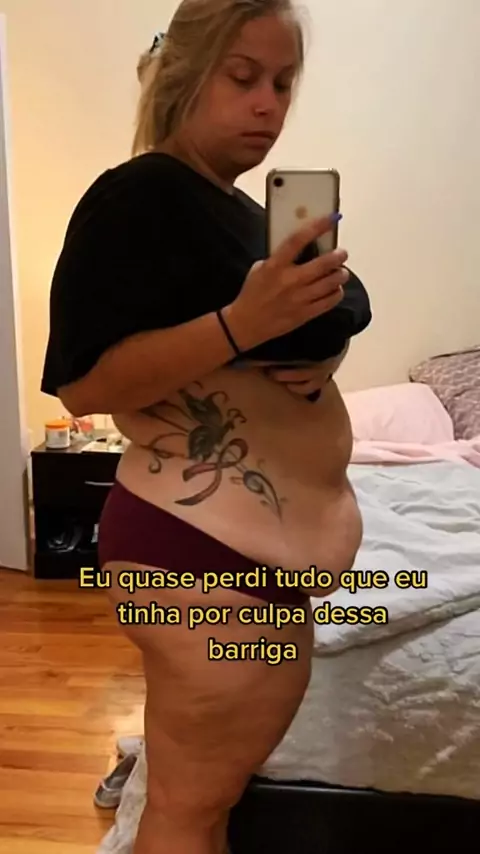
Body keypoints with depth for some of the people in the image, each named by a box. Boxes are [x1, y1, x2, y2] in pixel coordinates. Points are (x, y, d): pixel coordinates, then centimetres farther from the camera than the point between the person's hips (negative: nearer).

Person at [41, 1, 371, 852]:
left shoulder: (246, 209, 16)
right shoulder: (138, 196, -11)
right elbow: (83, 381, -20)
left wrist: (317, 360, 0)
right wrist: (242, 322, -29)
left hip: (263, 544, 9)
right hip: (202, 549, -9)